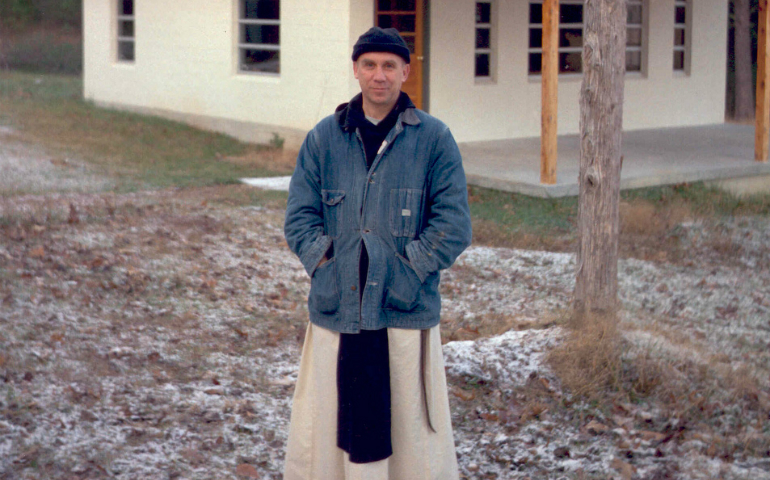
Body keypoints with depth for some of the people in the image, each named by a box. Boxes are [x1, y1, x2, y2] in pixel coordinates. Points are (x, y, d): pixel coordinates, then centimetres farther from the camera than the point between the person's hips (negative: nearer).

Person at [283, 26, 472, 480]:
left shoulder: (434, 139, 1)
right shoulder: (324, 138, 7)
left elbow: (454, 225, -3)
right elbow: (300, 218, 7)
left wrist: (409, 270, -8)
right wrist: (326, 266, -5)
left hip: (407, 312, -2)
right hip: (335, 310, 2)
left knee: (412, 427, 3)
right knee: (324, 426, 6)